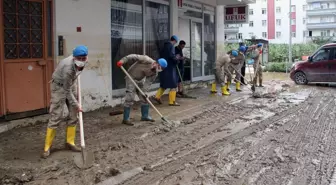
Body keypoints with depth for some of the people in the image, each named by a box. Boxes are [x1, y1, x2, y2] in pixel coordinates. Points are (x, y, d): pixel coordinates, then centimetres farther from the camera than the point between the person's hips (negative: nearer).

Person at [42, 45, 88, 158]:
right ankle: (47, 147, 0)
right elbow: (67, 90, -27)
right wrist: (76, 104, -20)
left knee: (73, 115, 5)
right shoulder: (68, 68, -37)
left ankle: (70, 142, 16)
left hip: (71, 84, 7)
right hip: (59, 86, -7)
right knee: (56, 117, -10)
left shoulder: (83, 61, -16)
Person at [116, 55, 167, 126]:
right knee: (129, 99, -12)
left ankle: (145, 116, 23)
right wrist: (122, 61, -31)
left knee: (145, 98, 9)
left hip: (140, 80, 7)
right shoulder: (147, 60, -29)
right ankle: (126, 119, -7)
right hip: (131, 78, -7)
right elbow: (134, 57, -28)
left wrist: (144, 91, -23)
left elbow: (149, 82, -11)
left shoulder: (155, 72, -9)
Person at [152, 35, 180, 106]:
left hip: (164, 67, 9)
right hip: (169, 68, -9)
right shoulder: (171, 46, -12)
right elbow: (171, 55, -24)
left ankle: (157, 97, 15)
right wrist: (177, 60, -7)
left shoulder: (165, 46, 15)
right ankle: (172, 101, -1)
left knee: (164, 84, 19)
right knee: (173, 85, -3)